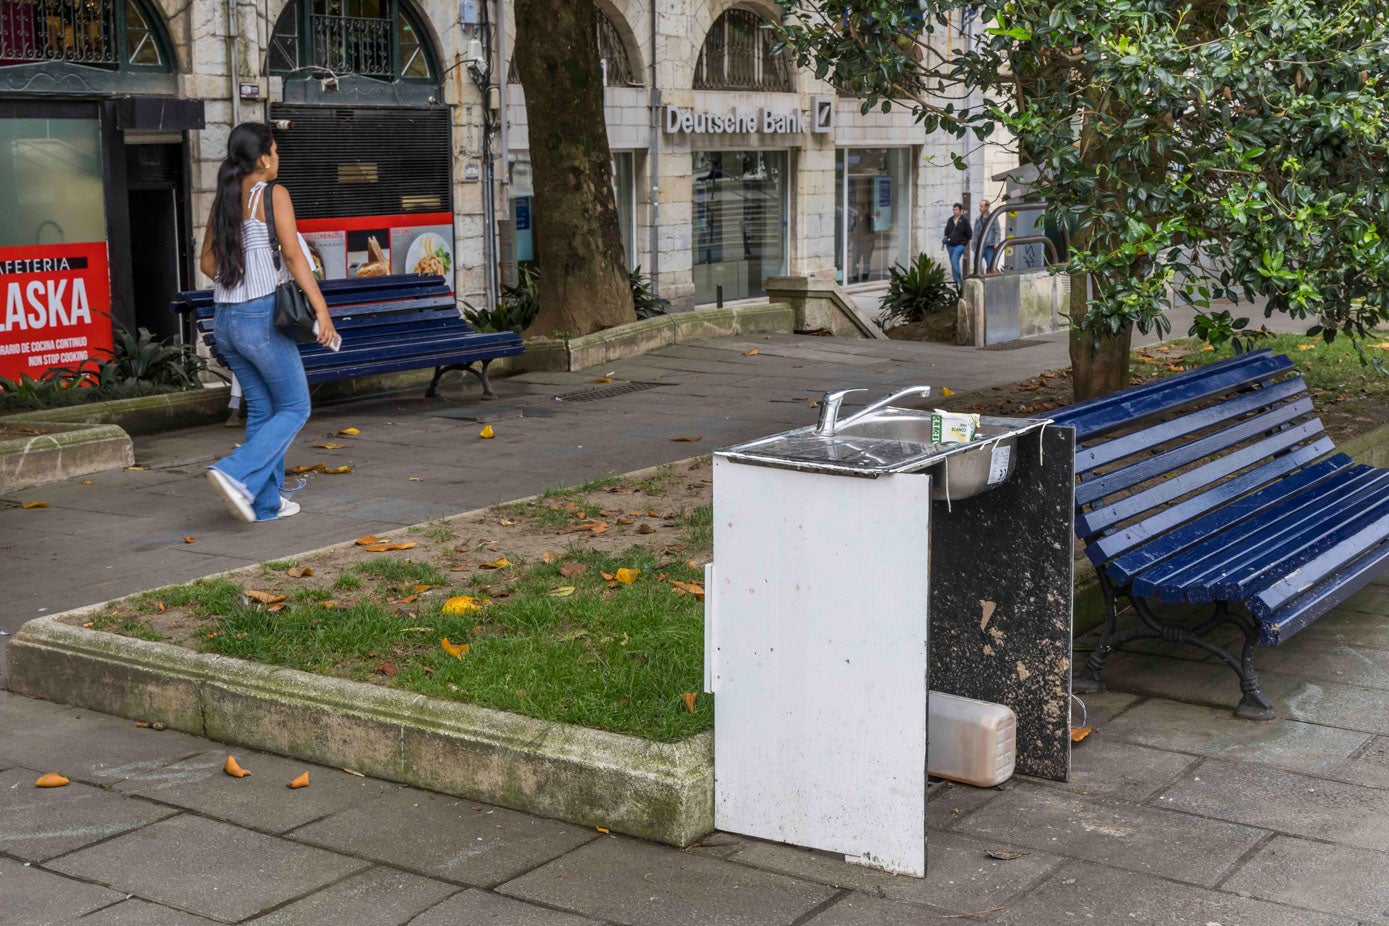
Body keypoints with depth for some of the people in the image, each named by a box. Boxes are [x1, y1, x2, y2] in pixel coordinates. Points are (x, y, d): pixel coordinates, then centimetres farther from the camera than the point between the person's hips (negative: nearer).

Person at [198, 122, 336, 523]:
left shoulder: (223, 199, 12)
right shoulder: (273, 194, -8)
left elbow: (207, 261, 17)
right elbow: (293, 256, -15)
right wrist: (322, 309, -16)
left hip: (224, 320, 7)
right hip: (261, 318, -7)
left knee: (261, 409, 15)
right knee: (295, 408, 3)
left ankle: (266, 501, 16)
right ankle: (236, 473, -14)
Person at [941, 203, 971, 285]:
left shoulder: (964, 221, -2)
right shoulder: (950, 220, 12)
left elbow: (969, 235, 2)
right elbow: (946, 232, 21)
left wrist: (967, 246, 3)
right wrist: (943, 243, 17)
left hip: (960, 245, -6)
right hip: (950, 245, 6)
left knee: (954, 261, -21)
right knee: (953, 263, 8)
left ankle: (959, 281, -20)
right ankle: (956, 281, 15)